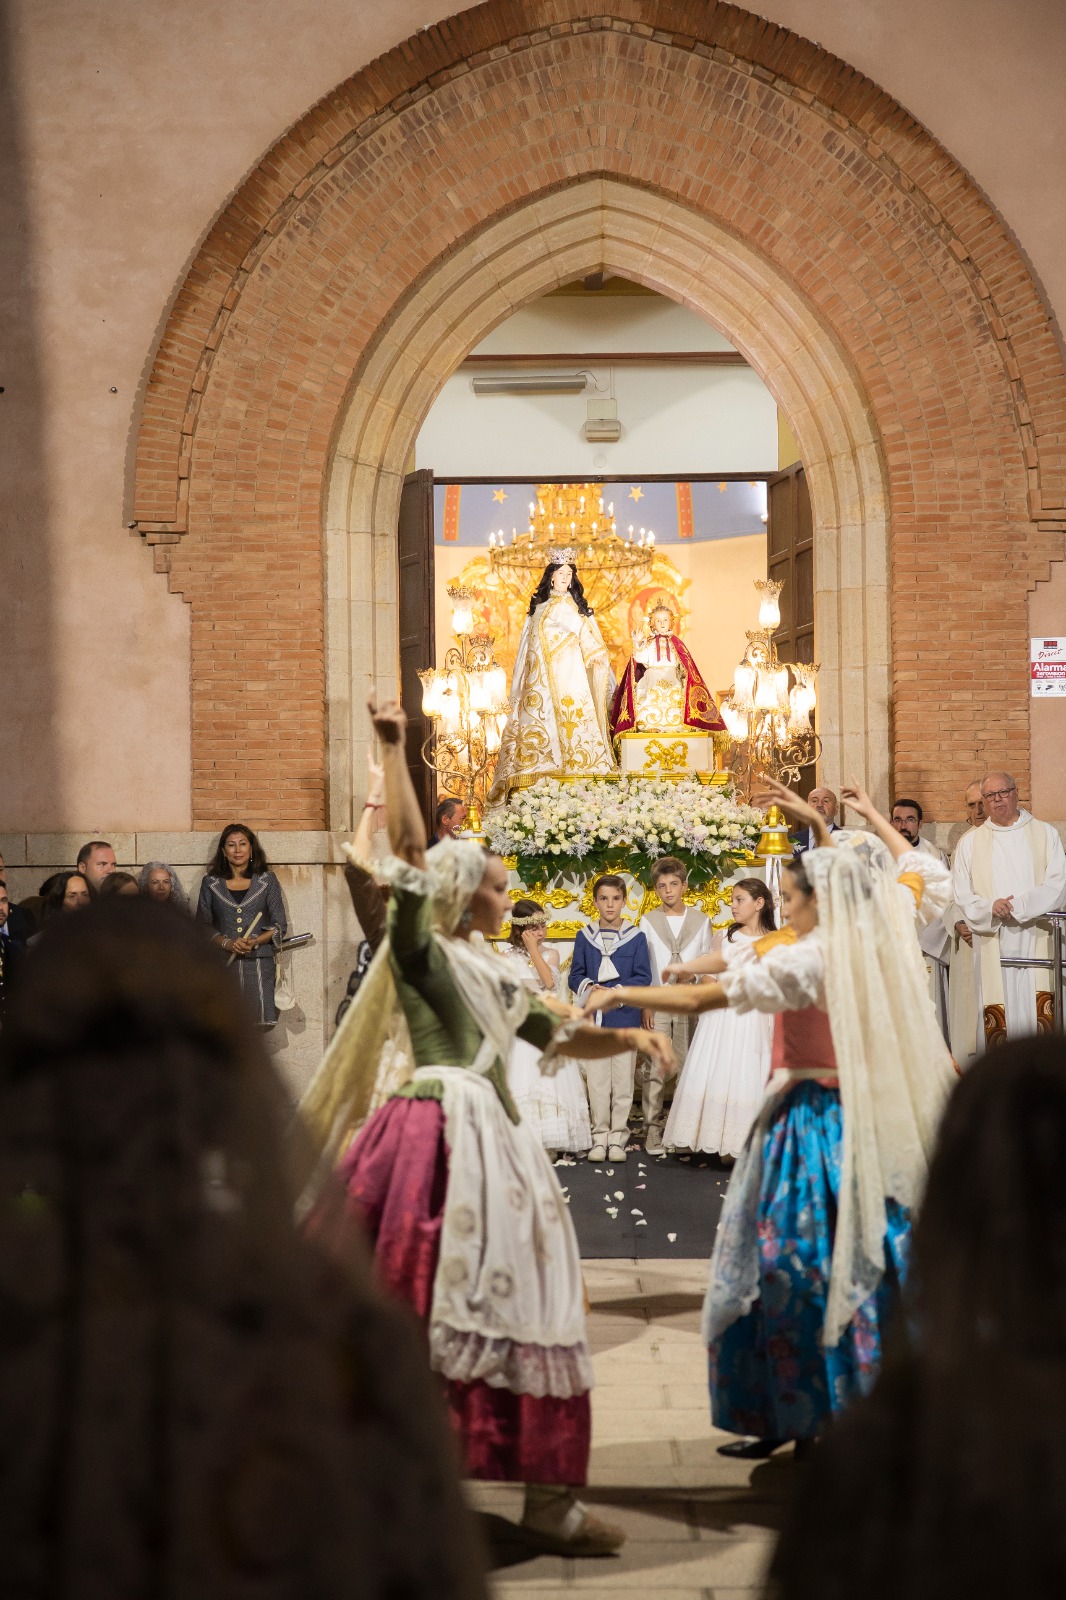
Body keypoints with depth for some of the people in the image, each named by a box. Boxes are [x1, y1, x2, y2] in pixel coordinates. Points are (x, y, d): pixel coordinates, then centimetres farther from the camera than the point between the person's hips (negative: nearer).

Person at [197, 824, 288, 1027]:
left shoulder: (267, 881, 10)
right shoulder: (211, 883, 11)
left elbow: (280, 925, 8)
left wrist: (255, 942, -10)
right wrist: (227, 943, -9)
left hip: (259, 964, 0)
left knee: (258, 1022, -10)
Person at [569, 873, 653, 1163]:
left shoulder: (635, 937, 0)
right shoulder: (585, 936, 5)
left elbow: (643, 977, -4)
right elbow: (575, 976, 4)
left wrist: (615, 992, -17)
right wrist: (590, 988, -17)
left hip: (625, 1016, -1)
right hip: (594, 1017, 1)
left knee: (623, 1081, 3)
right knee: (596, 1080, 3)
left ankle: (618, 1138, 11)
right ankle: (600, 1137, 11)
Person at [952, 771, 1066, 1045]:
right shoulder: (970, 842, 13)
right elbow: (962, 895, 6)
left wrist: (1016, 906, -12)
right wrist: (990, 908, -14)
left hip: (1036, 943, -1)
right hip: (993, 947, 1)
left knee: (1041, 1017, -8)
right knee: (996, 1020, -6)